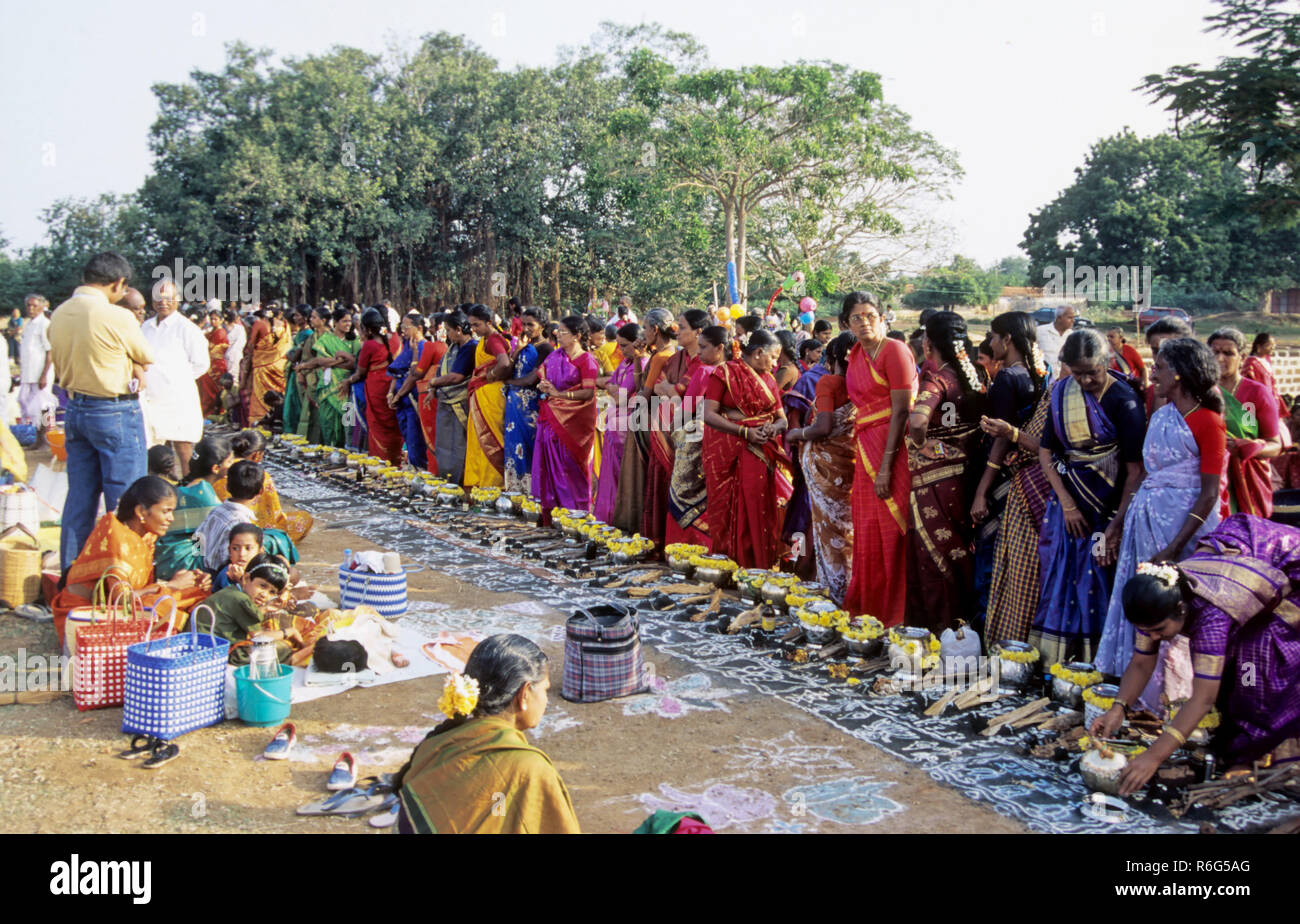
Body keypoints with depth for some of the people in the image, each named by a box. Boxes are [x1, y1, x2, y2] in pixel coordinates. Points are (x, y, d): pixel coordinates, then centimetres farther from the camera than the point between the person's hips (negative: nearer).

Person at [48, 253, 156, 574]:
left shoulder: (59, 314, 4)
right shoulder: (117, 317, -18)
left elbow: (57, 362, 13)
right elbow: (147, 358, -3)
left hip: (74, 409, 7)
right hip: (115, 412, -7)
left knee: (80, 494, 15)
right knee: (124, 498, 0)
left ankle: (71, 573, 21)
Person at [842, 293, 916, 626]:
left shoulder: (895, 351, -11)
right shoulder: (856, 354, 11)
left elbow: (901, 410, -15)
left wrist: (886, 465, -19)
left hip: (893, 446, -7)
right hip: (865, 447, 7)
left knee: (892, 528, -1)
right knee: (867, 527, 13)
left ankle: (893, 609, 10)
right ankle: (866, 600, 27)